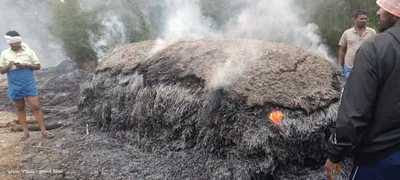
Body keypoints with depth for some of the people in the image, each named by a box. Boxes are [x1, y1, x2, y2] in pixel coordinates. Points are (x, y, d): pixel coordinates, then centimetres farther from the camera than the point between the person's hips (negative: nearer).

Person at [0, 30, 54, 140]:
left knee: (36, 107, -5)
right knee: (20, 108, 11)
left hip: (29, 84, -2)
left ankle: (43, 131, -1)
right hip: (14, 86, 2)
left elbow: (38, 66, 0)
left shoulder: (29, 51, -3)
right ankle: (25, 131, 20)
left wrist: (26, 65, -17)